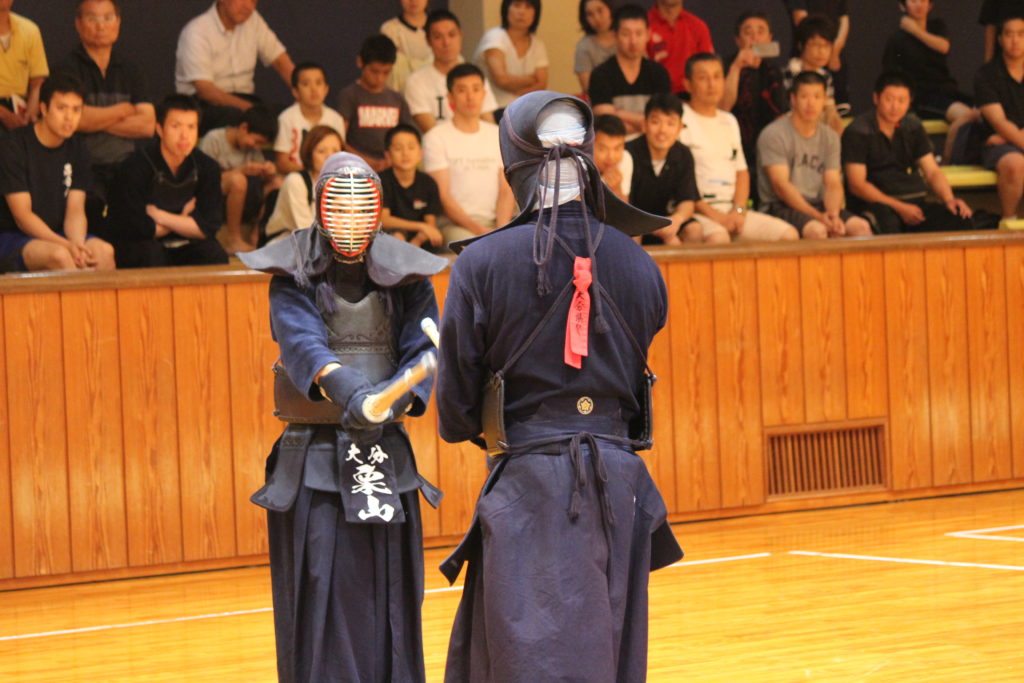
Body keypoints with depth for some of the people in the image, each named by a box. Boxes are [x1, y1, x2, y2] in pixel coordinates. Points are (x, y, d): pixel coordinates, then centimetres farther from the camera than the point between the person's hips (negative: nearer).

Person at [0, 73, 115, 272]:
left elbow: (75, 211, 1)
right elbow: (22, 216, -14)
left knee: (104, 251, -24)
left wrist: (78, 245, -22)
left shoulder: (77, 151, 8)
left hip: (55, 235, 5)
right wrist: (67, 245, -25)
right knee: (59, 255, -35)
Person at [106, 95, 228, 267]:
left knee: (215, 254, -27)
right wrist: (183, 220, -5)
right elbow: (136, 228, -18)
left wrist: (159, 215, -14)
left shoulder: (207, 168, -1)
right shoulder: (135, 167, -15)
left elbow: (209, 227, -8)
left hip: (183, 248, 3)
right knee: (151, 253, -36)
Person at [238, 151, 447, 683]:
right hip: (314, 455, -2)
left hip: (386, 455, 2)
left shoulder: (405, 276, 5)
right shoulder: (295, 275, -1)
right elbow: (300, 339, -18)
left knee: (389, 605, 4)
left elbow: (424, 350, -5)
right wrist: (344, 387, -37)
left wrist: (394, 399, -25)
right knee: (319, 598, -4)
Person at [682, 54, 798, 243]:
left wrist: (738, 210, 1)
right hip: (696, 211, -7)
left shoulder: (729, 121, 23)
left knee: (789, 234, -12)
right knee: (718, 237, -40)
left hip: (733, 210, 7)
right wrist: (713, 214, -15)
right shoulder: (680, 120, -2)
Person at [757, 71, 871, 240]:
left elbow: (833, 184, 6)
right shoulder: (773, 135, -5)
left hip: (818, 206, 6)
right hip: (780, 207, -6)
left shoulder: (830, 137, 14)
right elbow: (781, 185, -14)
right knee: (817, 230, -36)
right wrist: (818, 216, -23)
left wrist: (833, 215, -17)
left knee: (861, 227, -21)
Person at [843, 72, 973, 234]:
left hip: (915, 202, 5)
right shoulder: (857, 132, -2)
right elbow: (857, 185, -9)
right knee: (888, 223, -42)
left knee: (961, 220, -23)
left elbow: (932, 172, 15)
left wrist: (949, 199, -6)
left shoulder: (913, 127, 16)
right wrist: (899, 207, -17)